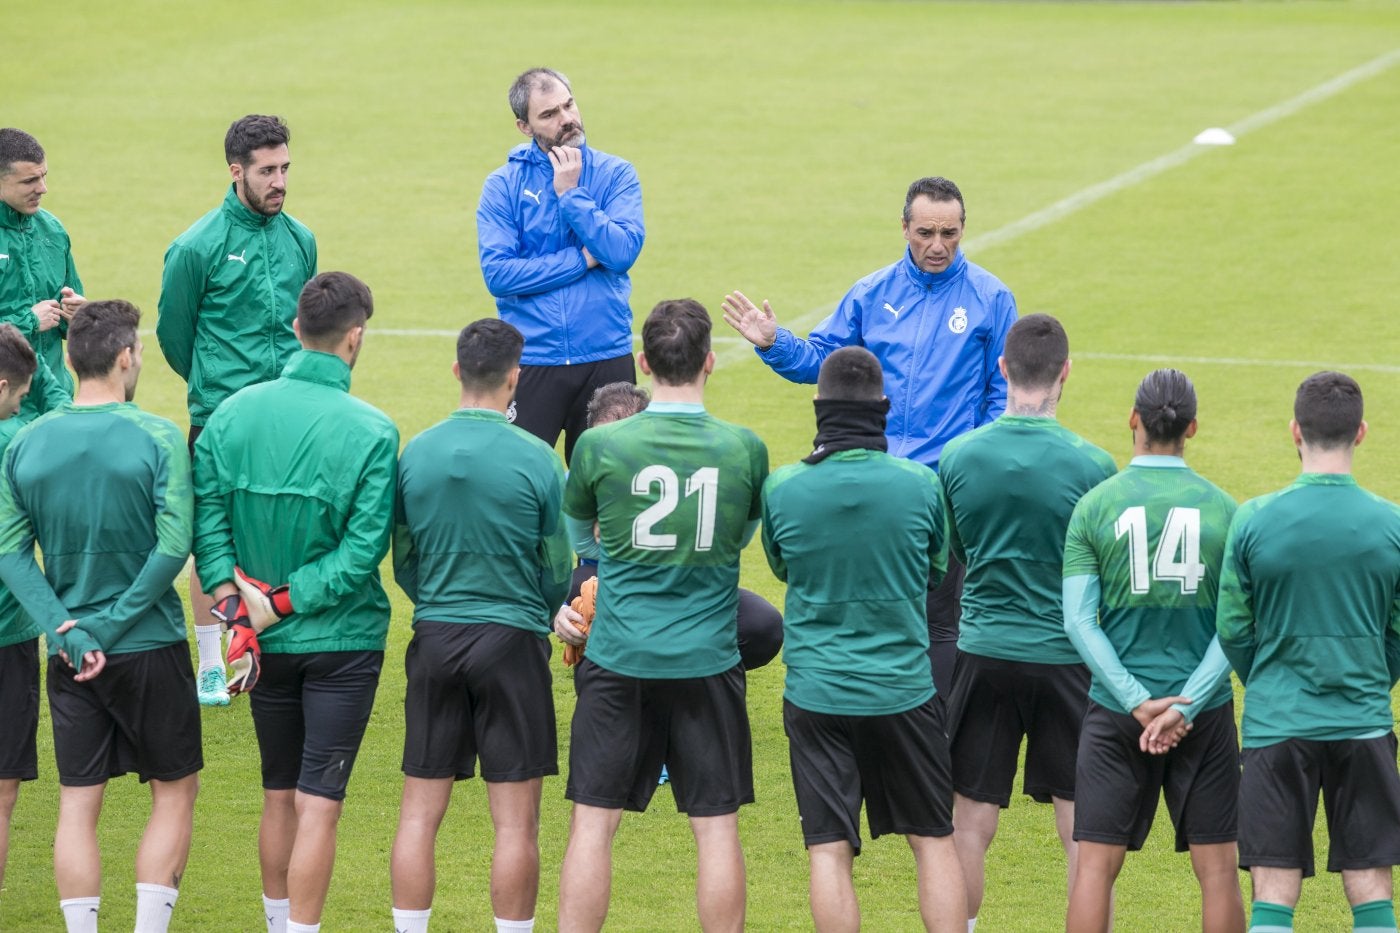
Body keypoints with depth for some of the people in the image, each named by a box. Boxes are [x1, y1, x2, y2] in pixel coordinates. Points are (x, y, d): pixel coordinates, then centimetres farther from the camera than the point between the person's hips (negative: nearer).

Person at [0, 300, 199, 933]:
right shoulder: (157, 438, -11)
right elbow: (173, 548, -17)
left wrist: (67, 631, -9)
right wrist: (111, 628, -11)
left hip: (70, 654, 3)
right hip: (150, 646, -3)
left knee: (77, 806, 8)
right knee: (174, 792, 11)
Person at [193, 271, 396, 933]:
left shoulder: (233, 413, -4)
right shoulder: (371, 432, -15)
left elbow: (206, 515, -9)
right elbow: (363, 548, -18)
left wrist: (230, 595, -12)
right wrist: (285, 601, -14)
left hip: (265, 640, 4)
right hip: (342, 639, -4)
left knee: (279, 796, 19)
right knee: (319, 805, -1)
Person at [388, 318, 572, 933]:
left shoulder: (414, 454, -1)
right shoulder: (535, 460, -9)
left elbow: (402, 562, 8)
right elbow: (558, 569, 1)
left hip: (434, 638, 3)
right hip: (513, 641, -3)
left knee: (419, 814, 8)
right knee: (516, 823, 2)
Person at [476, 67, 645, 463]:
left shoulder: (615, 174, 2)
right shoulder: (503, 185, 0)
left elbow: (623, 252, -13)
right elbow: (498, 274, -12)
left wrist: (571, 194, -13)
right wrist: (583, 259, -11)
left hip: (606, 359, 1)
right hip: (531, 362, -1)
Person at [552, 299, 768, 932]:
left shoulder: (600, 446, -7)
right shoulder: (745, 449, -4)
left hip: (617, 660, -1)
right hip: (708, 661, 1)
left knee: (593, 823, 5)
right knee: (716, 827, 6)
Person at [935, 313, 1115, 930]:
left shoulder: (958, 457, -5)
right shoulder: (1090, 465, -11)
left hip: (983, 651, 2)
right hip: (1065, 656, -2)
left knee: (970, 822, 8)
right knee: (1082, 825, 7)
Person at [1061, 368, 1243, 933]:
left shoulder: (1095, 506, -3)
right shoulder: (1222, 509, -1)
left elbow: (1079, 620, -7)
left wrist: (1138, 702, -10)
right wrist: (1185, 707, -10)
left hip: (1115, 713, 0)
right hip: (1205, 712, 0)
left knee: (1095, 865, 3)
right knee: (1218, 868, 6)